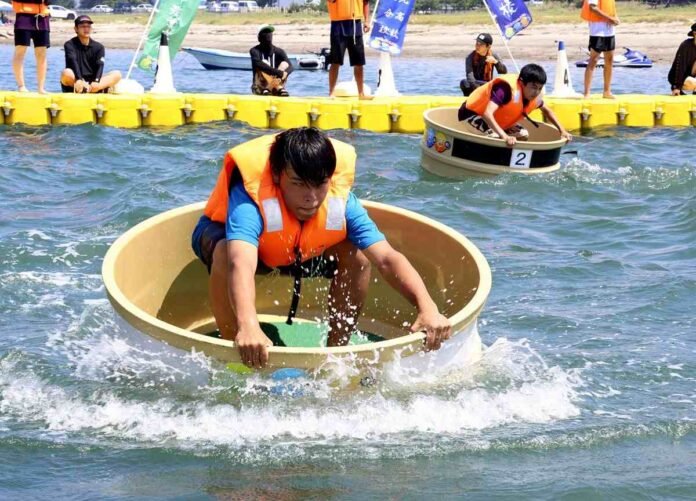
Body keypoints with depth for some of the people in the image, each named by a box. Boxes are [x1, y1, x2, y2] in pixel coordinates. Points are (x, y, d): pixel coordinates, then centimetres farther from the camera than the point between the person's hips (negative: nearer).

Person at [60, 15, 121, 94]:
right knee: (66, 73, -35)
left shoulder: (98, 47, 10)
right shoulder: (70, 45, 1)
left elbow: (100, 65, -6)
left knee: (117, 74, -18)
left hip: (92, 82, 4)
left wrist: (96, 82, -27)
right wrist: (79, 80, -35)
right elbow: (73, 62, -16)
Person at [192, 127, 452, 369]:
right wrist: (247, 326, -81)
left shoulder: (341, 200, -31)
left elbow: (387, 259, -38)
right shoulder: (249, 201, -44)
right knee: (224, 256, -40)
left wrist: (427, 307, -55)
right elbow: (241, 264, -62)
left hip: (300, 249, 4)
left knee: (357, 256, -21)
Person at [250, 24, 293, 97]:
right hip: (259, 88, -3)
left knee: (284, 63, -15)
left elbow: (290, 67, -14)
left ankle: (279, 88, -37)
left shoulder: (278, 51, 1)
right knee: (264, 64, -25)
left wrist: (284, 74, -40)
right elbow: (257, 63, -31)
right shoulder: (255, 51, -8)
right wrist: (277, 72, -42)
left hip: (277, 84, 3)